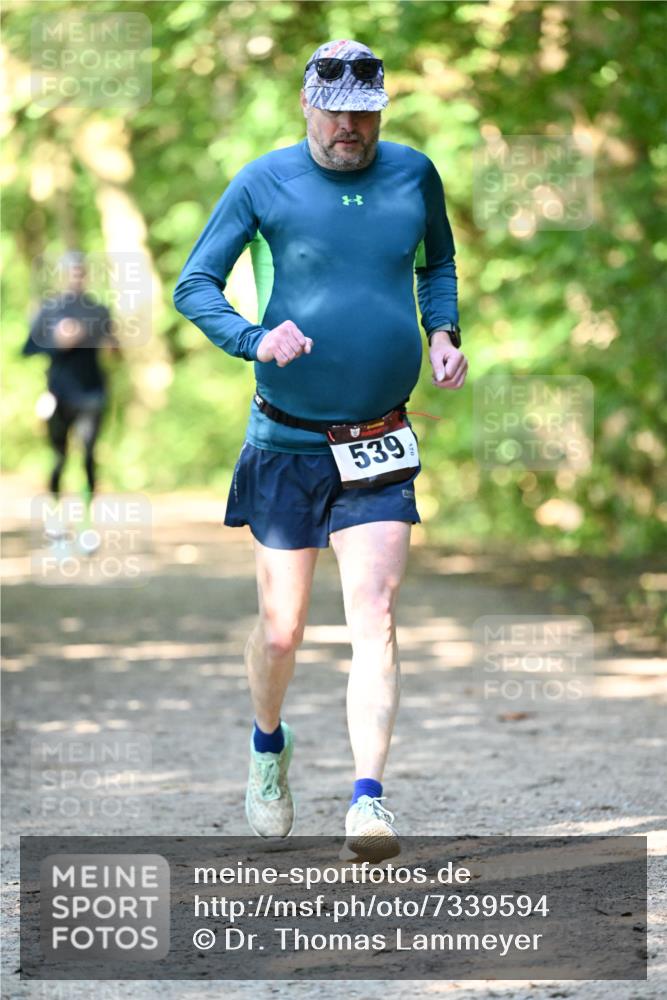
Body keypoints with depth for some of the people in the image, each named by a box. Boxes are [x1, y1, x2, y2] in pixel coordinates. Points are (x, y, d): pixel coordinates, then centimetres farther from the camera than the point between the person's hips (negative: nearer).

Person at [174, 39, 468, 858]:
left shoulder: (414, 175, 4)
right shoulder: (264, 184, -5)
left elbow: (438, 260, 23)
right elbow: (193, 286, -4)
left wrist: (442, 332, 4)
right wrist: (254, 339, -23)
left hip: (380, 449, 1)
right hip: (287, 444, -1)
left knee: (373, 616, -12)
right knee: (281, 630, 5)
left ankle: (368, 801, -17)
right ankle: (268, 745, 36)